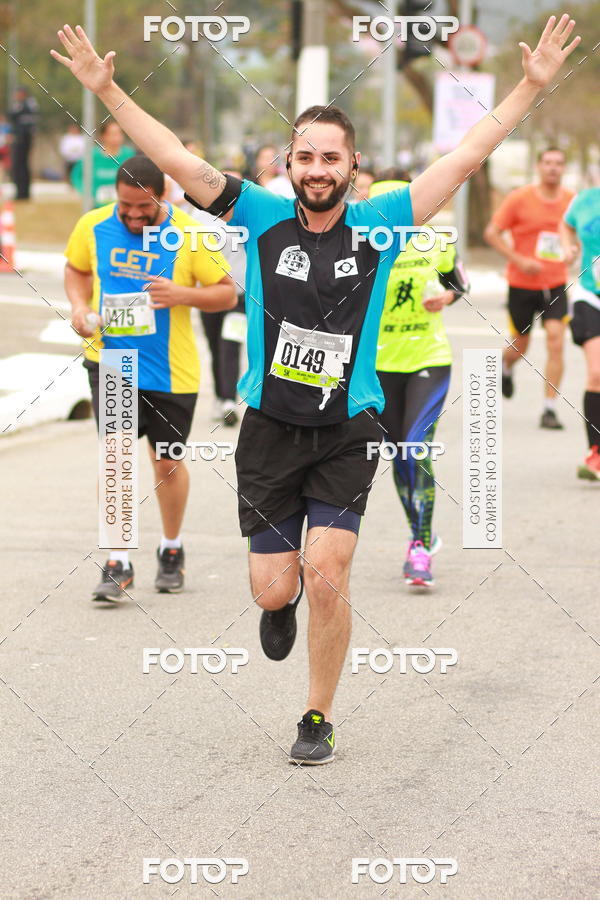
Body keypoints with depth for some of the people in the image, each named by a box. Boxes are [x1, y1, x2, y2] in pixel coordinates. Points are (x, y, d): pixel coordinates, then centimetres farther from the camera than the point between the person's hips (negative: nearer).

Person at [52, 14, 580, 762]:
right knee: (274, 589, 2)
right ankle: (285, 601, 42)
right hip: (270, 431, 1)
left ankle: (318, 720, 8)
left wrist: (531, 86, -5)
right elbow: (176, 160, -4)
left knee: (327, 575, -12)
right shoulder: (262, 216, -2)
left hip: (348, 433, -1)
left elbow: (466, 157, -2)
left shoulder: (378, 224, -3)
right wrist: (106, 90, -10)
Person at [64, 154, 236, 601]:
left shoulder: (190, 235, -10)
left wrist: (184, 295, -22)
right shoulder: (93, 226, -2)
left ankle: (172, 550, 33)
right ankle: (118, 564, -6)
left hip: (170, 370, -1)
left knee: (167, 462, 11)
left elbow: (228, 293, -4)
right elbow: (76, 269, 17)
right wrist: (80, 306, -3)